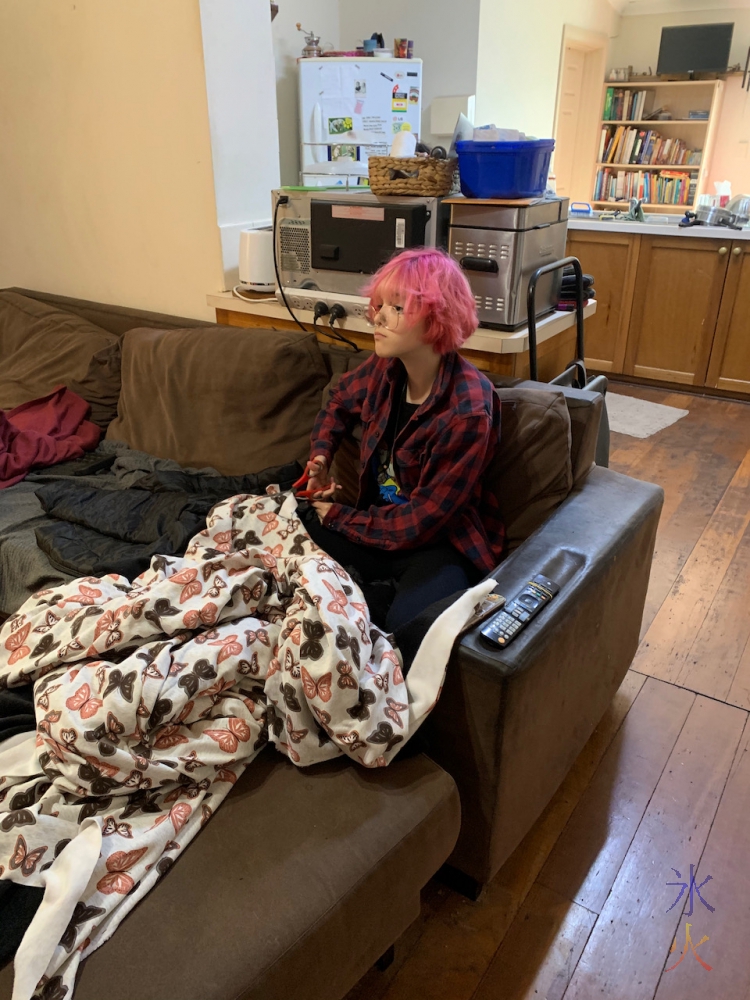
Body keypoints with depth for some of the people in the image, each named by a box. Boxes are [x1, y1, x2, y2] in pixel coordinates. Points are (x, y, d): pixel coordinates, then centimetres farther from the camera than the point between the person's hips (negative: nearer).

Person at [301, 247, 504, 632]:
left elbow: (421, 522, -19)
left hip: (444, 543, -6)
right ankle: (381, 598, -1)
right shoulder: (386, 368, -5)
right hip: (379, 520, 6)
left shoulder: (467, 412, -24)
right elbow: (340, 401, 20)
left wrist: (339, 518, -8)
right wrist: (320, 456, 3)